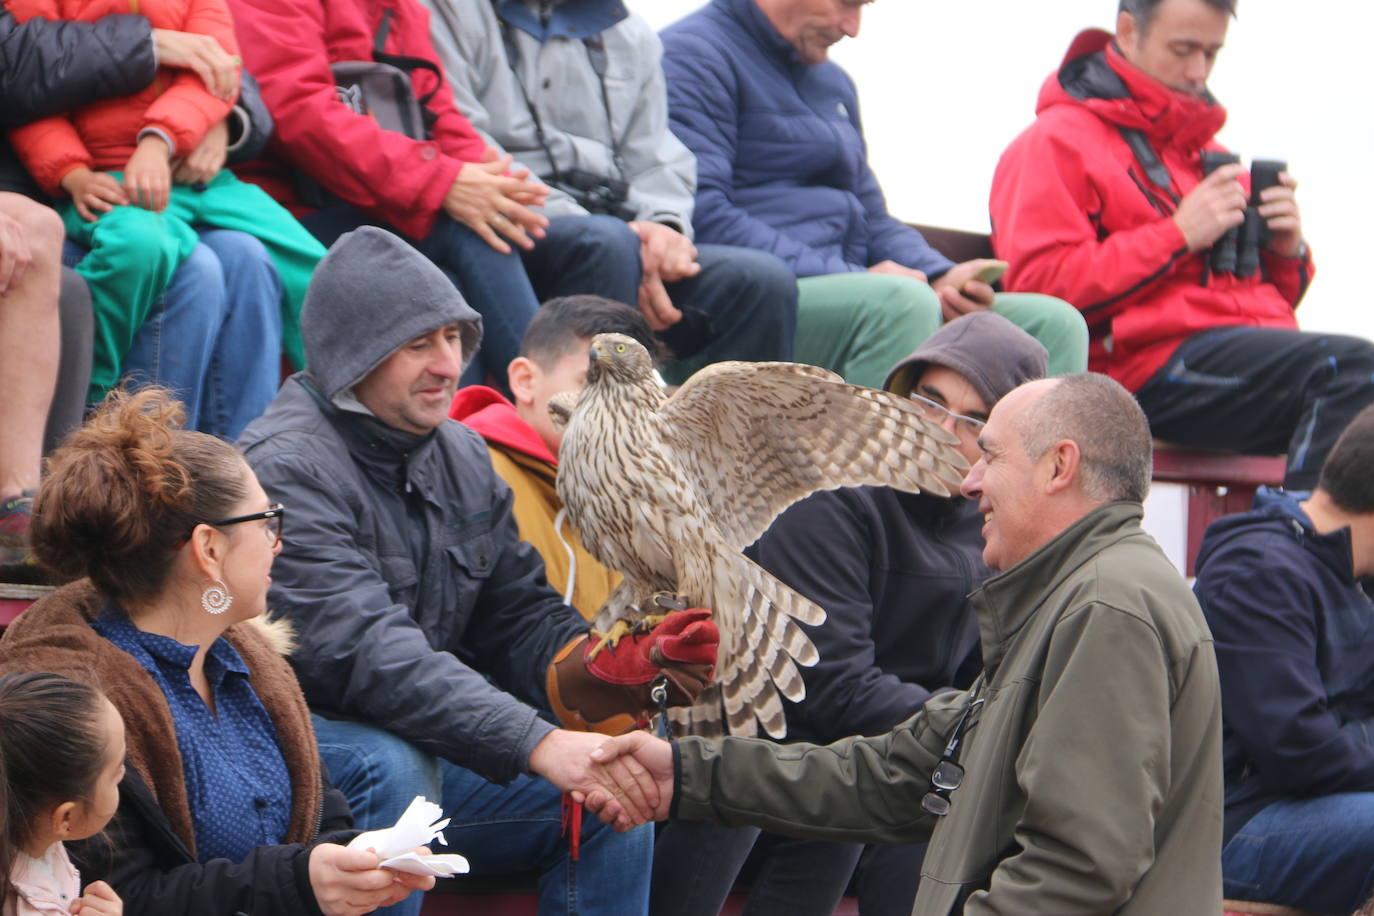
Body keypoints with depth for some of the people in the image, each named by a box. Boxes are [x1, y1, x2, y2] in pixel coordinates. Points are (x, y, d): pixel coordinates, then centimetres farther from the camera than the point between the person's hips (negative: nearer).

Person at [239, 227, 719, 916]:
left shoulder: (463, 458, 11)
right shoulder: (287, 469, -19)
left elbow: (518, 620, 10)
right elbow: (366, 651, -31)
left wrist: (618, 663, -15)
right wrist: (538, 745, -38)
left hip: (426, 750, 8)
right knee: (394, 767, -37)